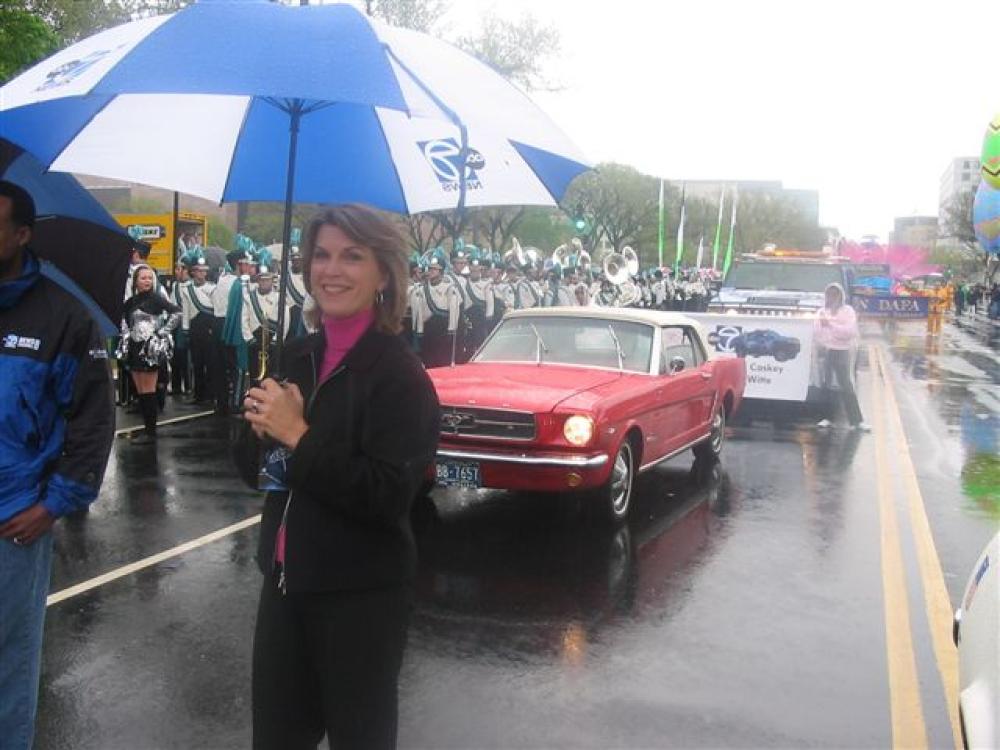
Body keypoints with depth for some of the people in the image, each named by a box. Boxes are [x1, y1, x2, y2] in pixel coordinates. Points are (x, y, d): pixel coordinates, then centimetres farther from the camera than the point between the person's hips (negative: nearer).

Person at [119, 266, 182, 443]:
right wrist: (126, 334, 13)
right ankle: (147, 427, 16)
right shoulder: (130, 302, 9)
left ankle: (151, 431, 0)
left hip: (150, 348, -6)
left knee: (148, 391, -4)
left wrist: (163, 331, -12)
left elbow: (177, 312, -14)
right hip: (135, 348, 6)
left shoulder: (156, 299, -7)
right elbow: (124, 319, 28)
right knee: (140, 391, 9)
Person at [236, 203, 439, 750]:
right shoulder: (295, 357, 4)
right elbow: (252, 468, 11)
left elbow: (389, 495, -23)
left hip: (361, 597, -6)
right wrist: (259, 429, -10)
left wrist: (299, 438, -22)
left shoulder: (399, 373, -14)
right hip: (285, 581, 6)